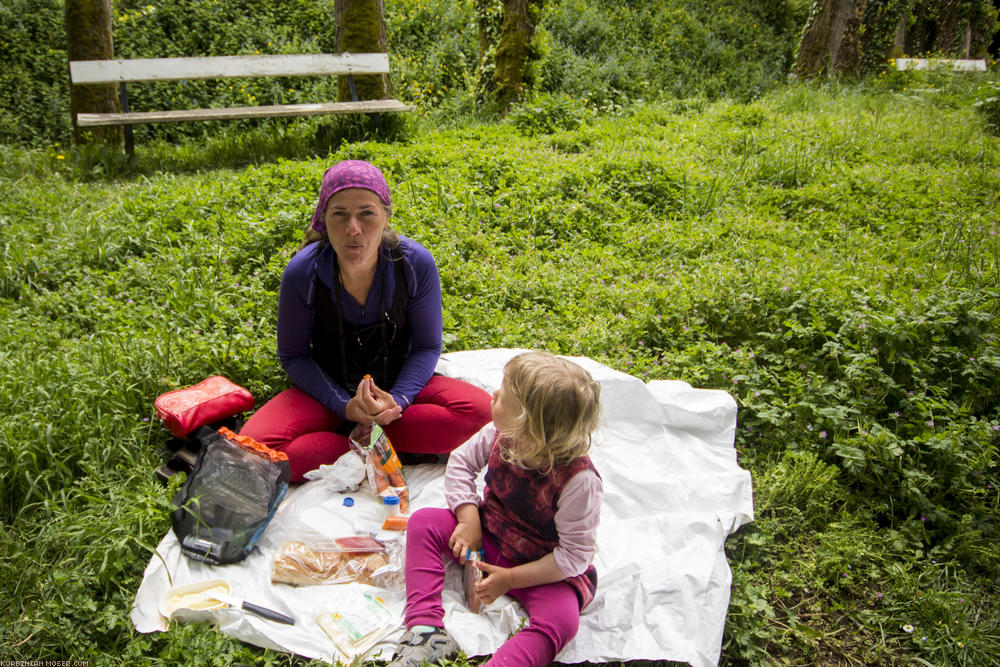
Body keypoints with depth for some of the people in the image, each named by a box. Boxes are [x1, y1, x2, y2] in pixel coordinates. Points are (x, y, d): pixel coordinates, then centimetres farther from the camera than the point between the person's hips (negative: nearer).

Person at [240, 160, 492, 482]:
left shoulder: (415, 264, -18)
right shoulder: (302, 273, -20)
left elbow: (427, 347, -6)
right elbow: (293, 356, -7)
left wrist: (397, 400, -24)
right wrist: (344, 405, -21)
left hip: (399, 386, 1)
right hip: (329, 391, 0)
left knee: (478, 408, -26)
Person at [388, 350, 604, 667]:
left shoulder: (578, 480, -32)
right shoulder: (500, 434, -16)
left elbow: (575, 555, -24)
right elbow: (462, 461, 2)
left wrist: (510, 578, -22)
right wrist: (469, 520, -11)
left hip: (548, 569, -6)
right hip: (488, 537, 6)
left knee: (561, 620, -33)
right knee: (423, 522, -8)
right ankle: (426, 626, -15)